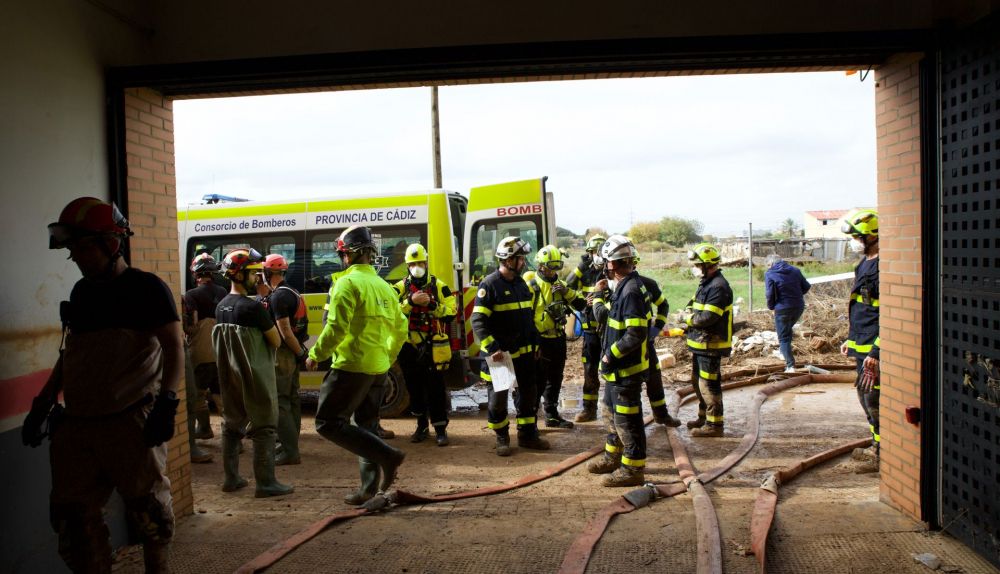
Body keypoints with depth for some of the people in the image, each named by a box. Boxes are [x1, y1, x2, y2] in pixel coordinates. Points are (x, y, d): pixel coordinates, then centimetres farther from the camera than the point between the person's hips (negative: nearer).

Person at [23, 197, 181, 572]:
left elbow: (174, 346, -12)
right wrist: (43, 404, 20)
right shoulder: (81, 291, 14)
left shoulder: (145, 287, -7)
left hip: (131, 422, -7)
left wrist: (167, 402, -23)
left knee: (147, 508, 4)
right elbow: (70, 353, 23)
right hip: (76, 423, 7)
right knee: (72, 515, 10)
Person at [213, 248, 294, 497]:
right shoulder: (253, 307, -18)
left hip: (229, 376, 8)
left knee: (232, 425, 16)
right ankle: (265, 483, -1)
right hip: (255, 377, -8)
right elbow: (276, 341, -13)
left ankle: (231, 478, 23)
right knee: (264, 429, -2)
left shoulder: (221, 307, 7)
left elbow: (221, 341, 14)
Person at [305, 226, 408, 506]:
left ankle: (387, 455, -11)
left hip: (352, 366, -8)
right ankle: (370, 488, 17)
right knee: (367, 427, 16)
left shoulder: (348, 283, -12)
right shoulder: (384, 286, 13)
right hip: (378, 368, 8)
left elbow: (336, 328, -19)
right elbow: (400, 328, 18)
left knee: (328, 422, -1)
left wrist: (315, 355, -5)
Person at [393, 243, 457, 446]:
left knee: (436, 388, -2)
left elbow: (451, 313, -8)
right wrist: (410, 301, -23)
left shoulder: (439, 286, 0)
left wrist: (431, 304, -21)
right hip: (410, 347, 2)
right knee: (415, 388, 11)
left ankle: (440, 428, 6)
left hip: (433, 347, -2)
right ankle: (421, 426, 25)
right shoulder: (400, 288, 2)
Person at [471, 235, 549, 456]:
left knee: (527, 394, 14)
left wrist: (534, 344, 15)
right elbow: (478, 321, -18)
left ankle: (528, 434, 27)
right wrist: (492, 349, -24)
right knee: (498, 397, 4)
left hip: (523, 353, 7)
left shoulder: (521, 283, 10)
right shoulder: (489, 284, -13)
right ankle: (502, 437, 19)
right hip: (499, 354, -7)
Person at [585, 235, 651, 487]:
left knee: (627, 418, 0)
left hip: (627, 369, -11)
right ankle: (613, 457, 37)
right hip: (617, 367, 11)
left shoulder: (631, 291, -23)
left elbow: (636, 334, -27)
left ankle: (633, 468, 12)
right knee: (612, 413, 22)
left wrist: (611, 355, -20)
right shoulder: (623, 288, 9)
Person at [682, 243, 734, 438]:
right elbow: (692, 305, 21)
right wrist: (689, 313, -2)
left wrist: (690, 317, -10)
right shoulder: (706, 284, 14)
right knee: (698, 381, 20)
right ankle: (704, 416, 34)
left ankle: (715, 424, 4)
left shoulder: (718, 287, -20)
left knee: (709, 385, -5)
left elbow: (708, 317, -26)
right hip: (701, 344, 11)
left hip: (711, 345, -11)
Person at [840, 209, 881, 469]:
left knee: (874, 399, -4)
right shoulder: (865, 264, 13)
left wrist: (875, 352, -23)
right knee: (865, 397, 18)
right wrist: (851, 339, 24)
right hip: (862, 345, 10)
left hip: (874, 349, -10)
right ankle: (877, 446, 30)